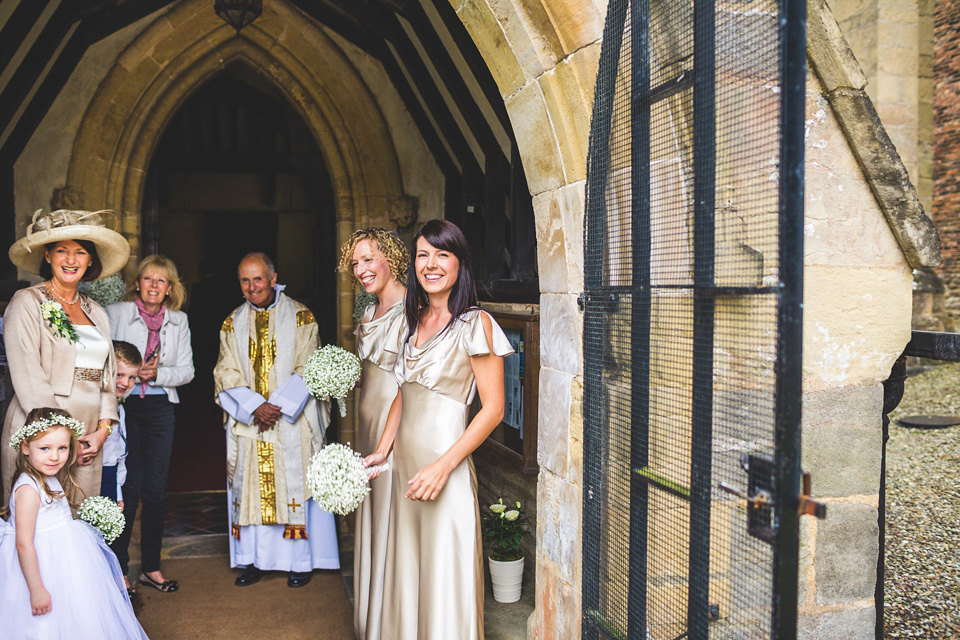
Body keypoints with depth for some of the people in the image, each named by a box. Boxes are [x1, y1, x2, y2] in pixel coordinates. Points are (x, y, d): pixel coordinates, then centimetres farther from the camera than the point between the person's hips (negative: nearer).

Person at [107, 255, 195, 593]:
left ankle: (151, 567, 19)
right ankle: (117, 568, 11)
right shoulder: (115, 313, 0)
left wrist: (157, 373, -11)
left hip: (160, 409, 3)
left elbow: (187, 370, 6)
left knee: (156, 490, 6)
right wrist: (132, 372, -17)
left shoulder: (178, 320, 9)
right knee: (127, 489, -4)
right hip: (124, 406, -3)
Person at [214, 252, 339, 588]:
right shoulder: (232, 324, 8)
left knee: (294, 486, 1)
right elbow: (227, 375, 2)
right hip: (247, 421, 3)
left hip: (292, 422, -3)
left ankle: (300, 560, 11)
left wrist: (278, 406, -16)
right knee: (250, 488, 5)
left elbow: (308, 370, -6)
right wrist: (254, 407, -14)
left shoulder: (300, 317, -1)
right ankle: (253, 560, 15)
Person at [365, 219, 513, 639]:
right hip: (405, 464, 7)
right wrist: (382, 451, 8)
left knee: (444, 575, 3)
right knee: (406, 570, 16)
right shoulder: (414, 321, 11)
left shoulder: (474, 324, -10)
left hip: (445, 470, -7)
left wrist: (442, 467, -17)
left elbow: (492, 409, -13)